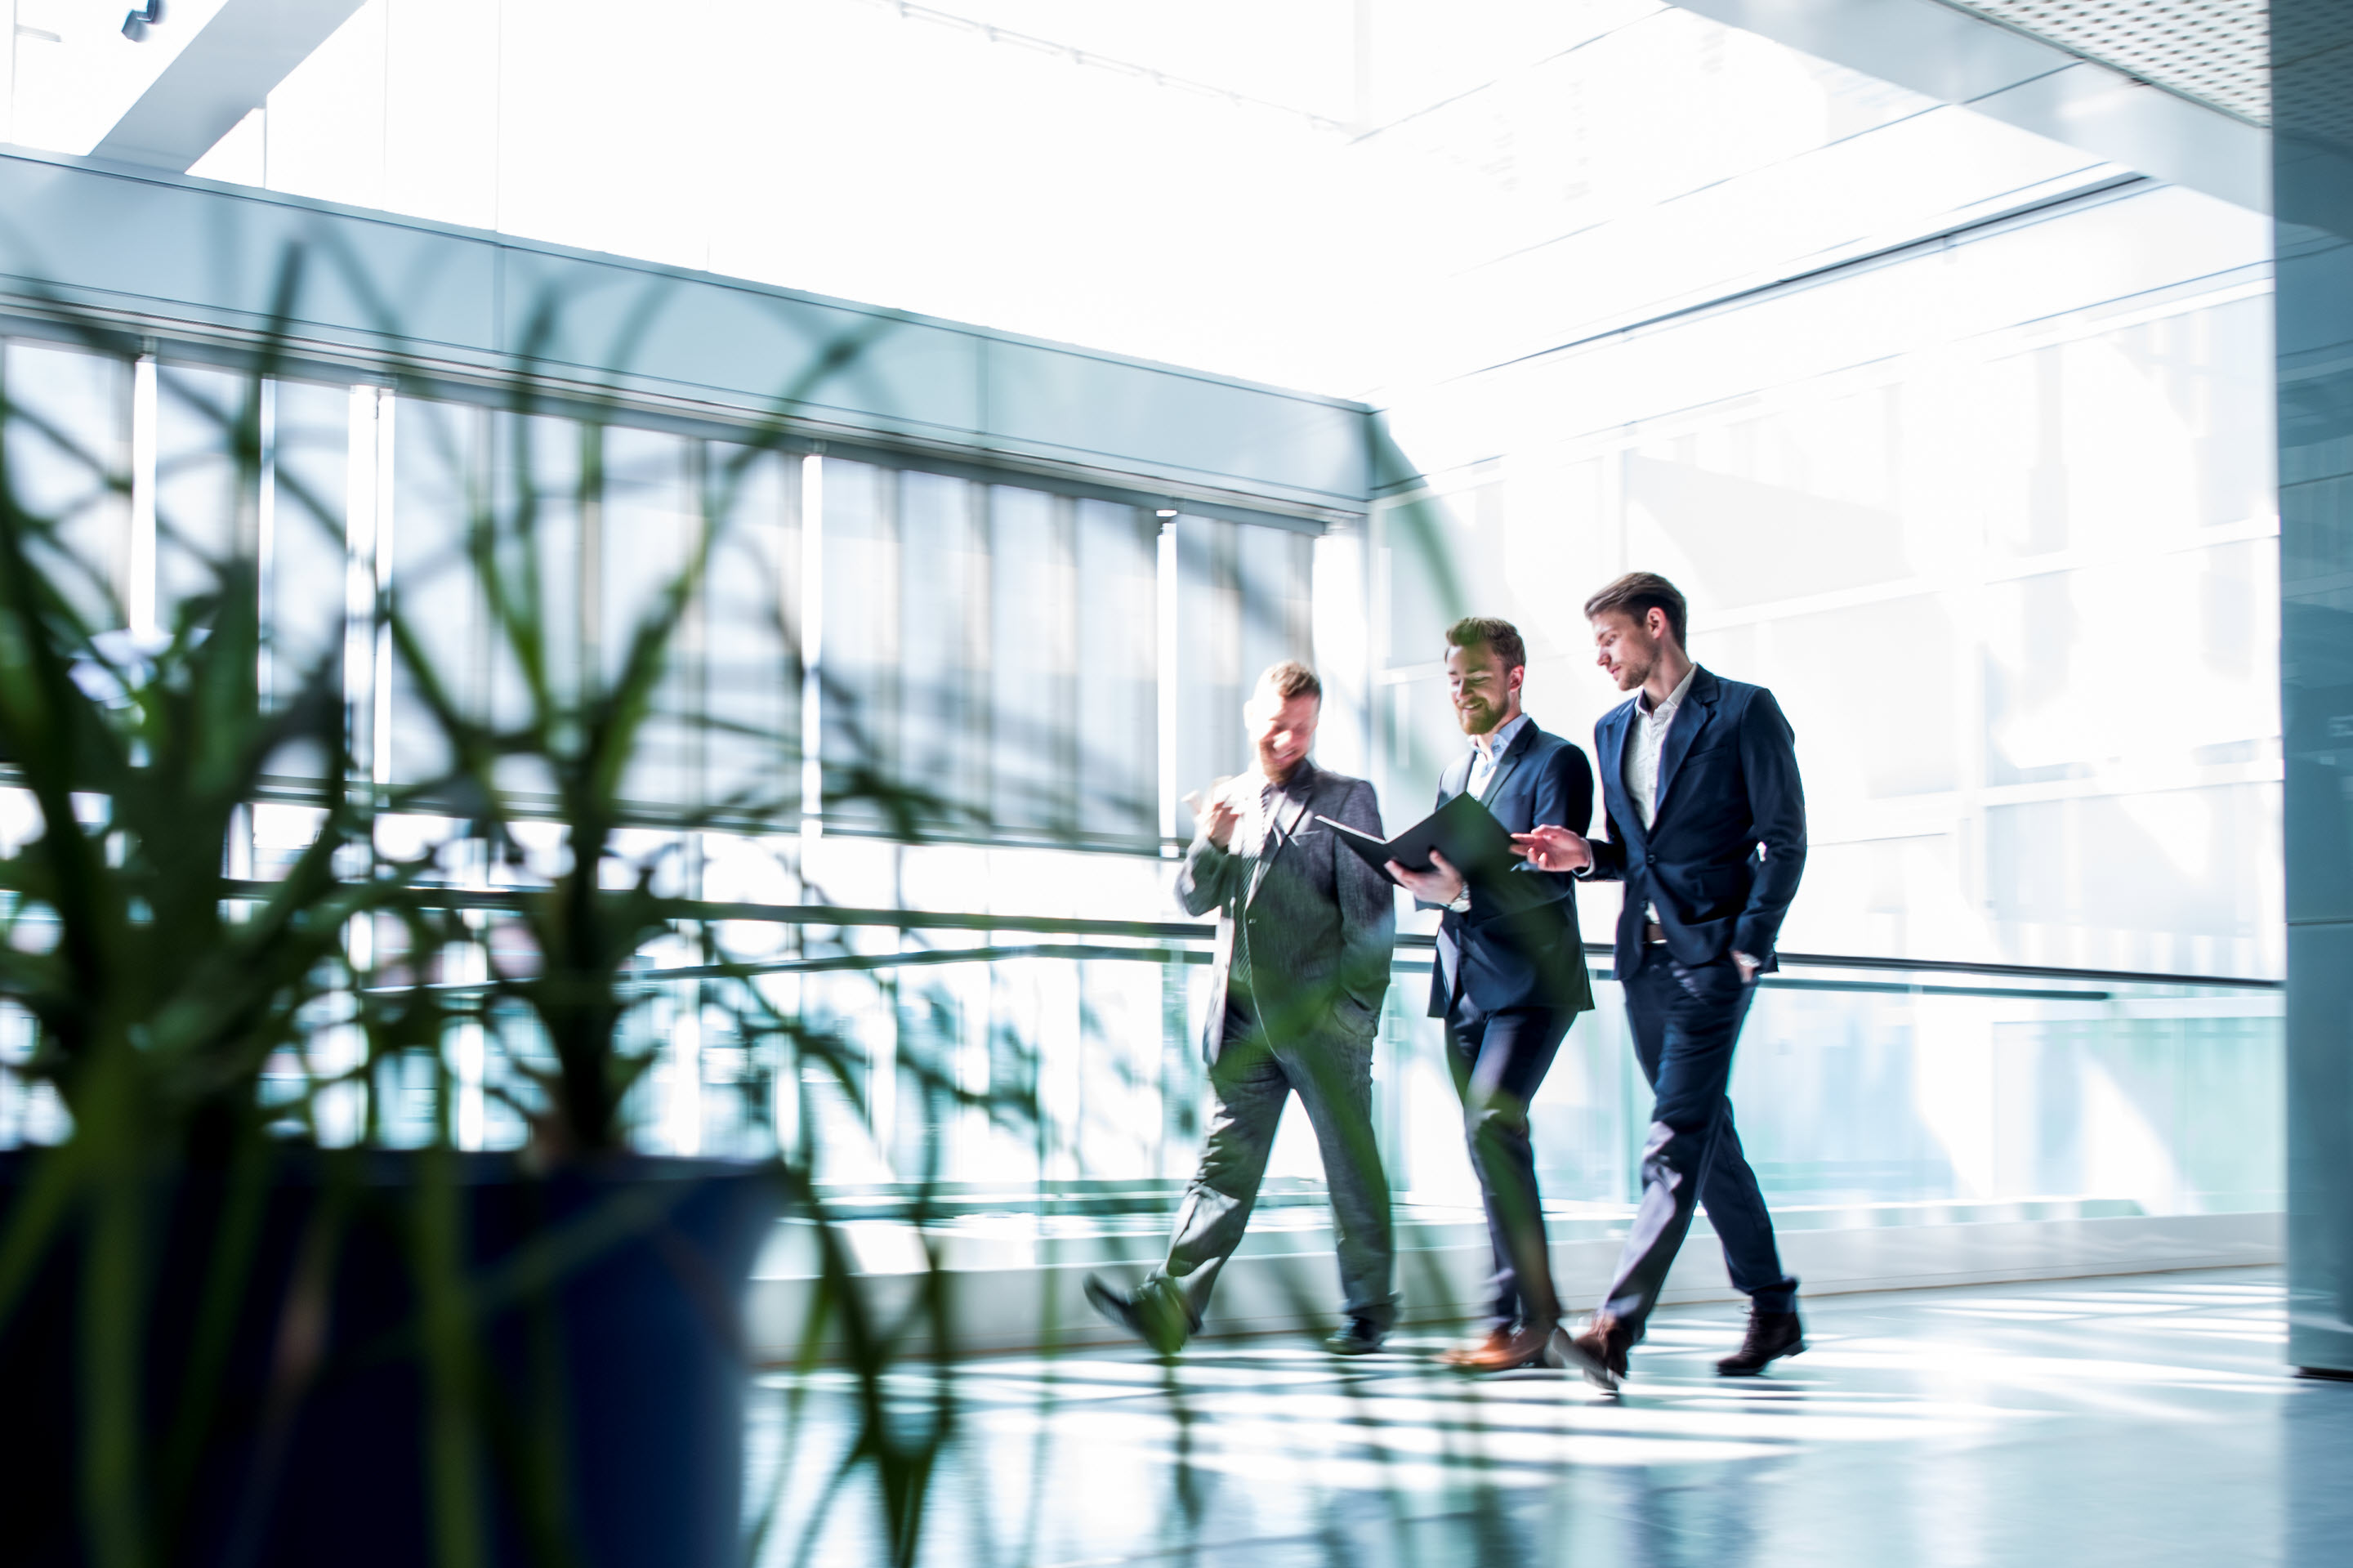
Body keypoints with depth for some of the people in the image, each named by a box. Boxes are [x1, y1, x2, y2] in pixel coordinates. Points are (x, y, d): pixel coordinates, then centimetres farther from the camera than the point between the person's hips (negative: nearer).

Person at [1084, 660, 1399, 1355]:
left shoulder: (1347, 798, 3)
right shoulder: (1231, 801, 15)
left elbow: (1372, 911, 0)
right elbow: (1193, 898, 12)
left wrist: (1356, 1006, -8)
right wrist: (1211, 842, -7)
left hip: (1323, 1018, -3)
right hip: (1246, 1018, 3)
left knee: (1351, 1167, 5)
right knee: (1226, 1160, -2)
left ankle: (1369, 1310, 17)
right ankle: (1170, 1304, -8)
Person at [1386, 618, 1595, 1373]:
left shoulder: (1557, 762, -3)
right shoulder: (1456, 771, 20)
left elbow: (1553, 875, -15)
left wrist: (1461, 890, -27)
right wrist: (1421, 877, -2)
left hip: (1531, 981, -8)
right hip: (1466, 984, 8)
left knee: (1492, 1122, -21)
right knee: (1489, 1142, 7)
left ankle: (1523, 1314, -15)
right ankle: (1531, 1317, 14)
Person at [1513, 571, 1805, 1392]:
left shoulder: (1743, 711, -5)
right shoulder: (1612, 730, 16)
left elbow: (1784, 841, -7)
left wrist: (1747, 946, -13)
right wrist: (1586, 854, 0)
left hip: (1713, 954, -7)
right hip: (1645, 955, 8)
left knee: (1674, 1141, -13)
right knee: (1706, 1137, 12)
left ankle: (1617, 1325, -20)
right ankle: (1773, 1310, 24)